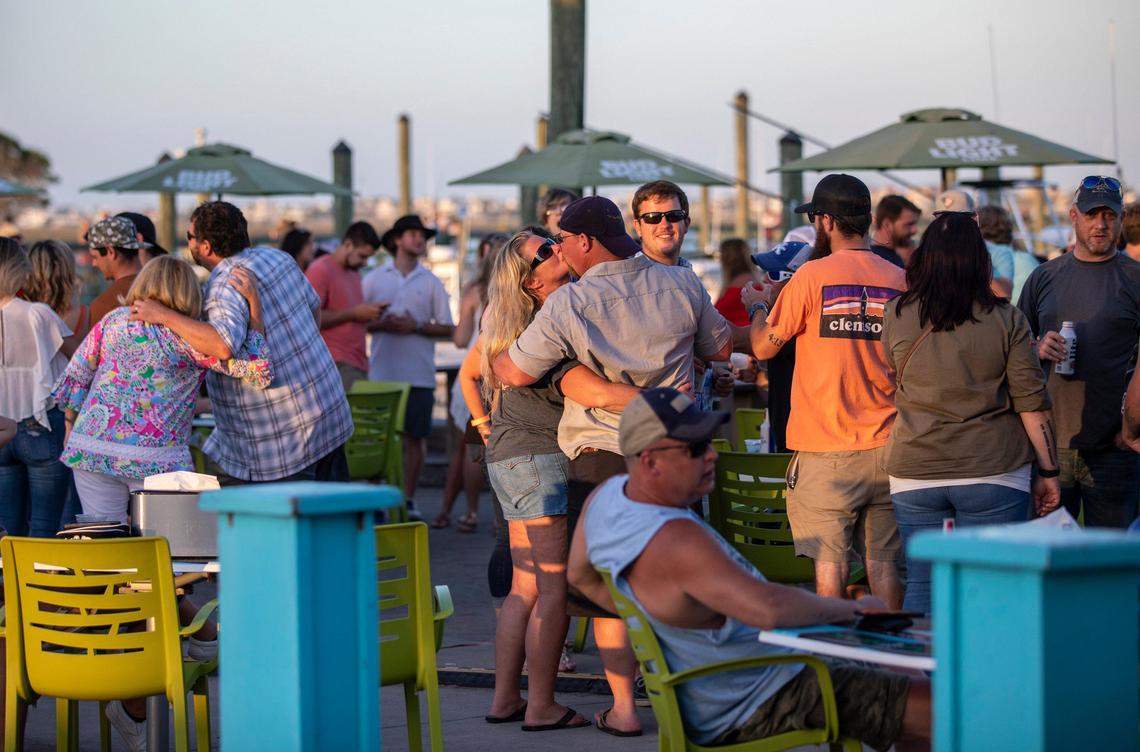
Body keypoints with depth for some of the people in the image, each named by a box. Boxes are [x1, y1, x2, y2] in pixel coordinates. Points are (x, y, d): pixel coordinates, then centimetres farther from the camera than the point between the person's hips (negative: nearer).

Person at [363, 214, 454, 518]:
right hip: (381, 373, 0)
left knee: (414, 438, 2)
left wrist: (416, 327, -10)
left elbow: (446, 328, 5)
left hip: (419, 375, 1)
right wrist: (381, 325, -12)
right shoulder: (375, 278, 8)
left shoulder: (431, 282, 8)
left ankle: (409, 500, 9)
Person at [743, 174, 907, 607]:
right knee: (884, 563, 8)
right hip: (885, 445, 4)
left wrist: (758, 306, 17)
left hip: (826, 450, -4)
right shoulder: (899, 280, 3)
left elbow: (763, 347, -2)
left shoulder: (812, 277, -9)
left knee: (829, 562, 2)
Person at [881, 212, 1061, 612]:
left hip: (914, 474, 2)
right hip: (992, 474, -2)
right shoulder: (1006, 320, -6)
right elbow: (1032, 404, -3)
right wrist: (1048, 472, 4)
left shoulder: (895, 317, -2)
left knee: (921, 584, 8)